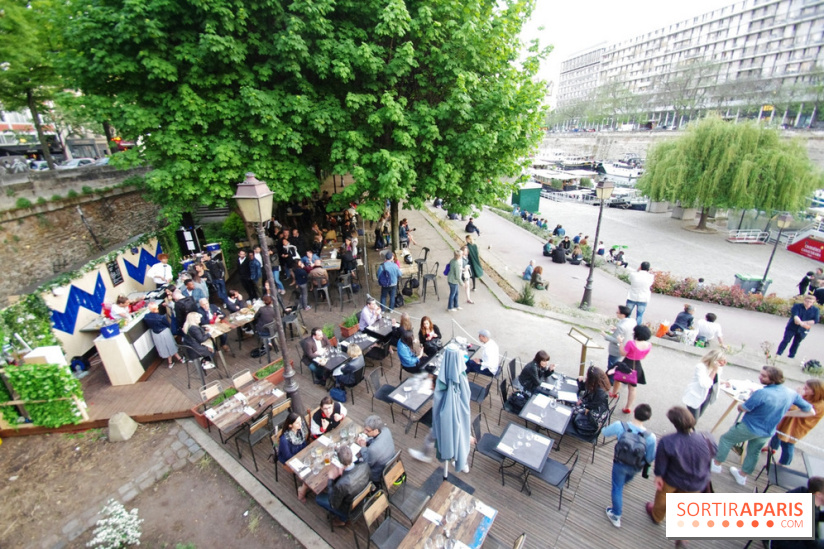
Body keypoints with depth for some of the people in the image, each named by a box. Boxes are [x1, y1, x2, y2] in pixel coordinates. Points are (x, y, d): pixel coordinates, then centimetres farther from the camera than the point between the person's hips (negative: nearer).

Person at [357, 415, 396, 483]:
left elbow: (368, 463, -21)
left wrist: (363, 447, -13)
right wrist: (365, 440, -11)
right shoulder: (386, 430, -22)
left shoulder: (373, 449, -42)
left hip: (378, 476, -6)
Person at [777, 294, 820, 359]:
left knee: (796, 343, 12)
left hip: (803, 330, 2)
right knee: (786, 341, 1)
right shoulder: (797, 306, -9)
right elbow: (795, 315, -23)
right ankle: (778, 354, 7)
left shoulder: (815, 310, -1)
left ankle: (791, 356, 24)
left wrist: (804, 322, -20)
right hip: (792, 328, -2)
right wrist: (801, 323, -39)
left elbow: (815, 321, -8)